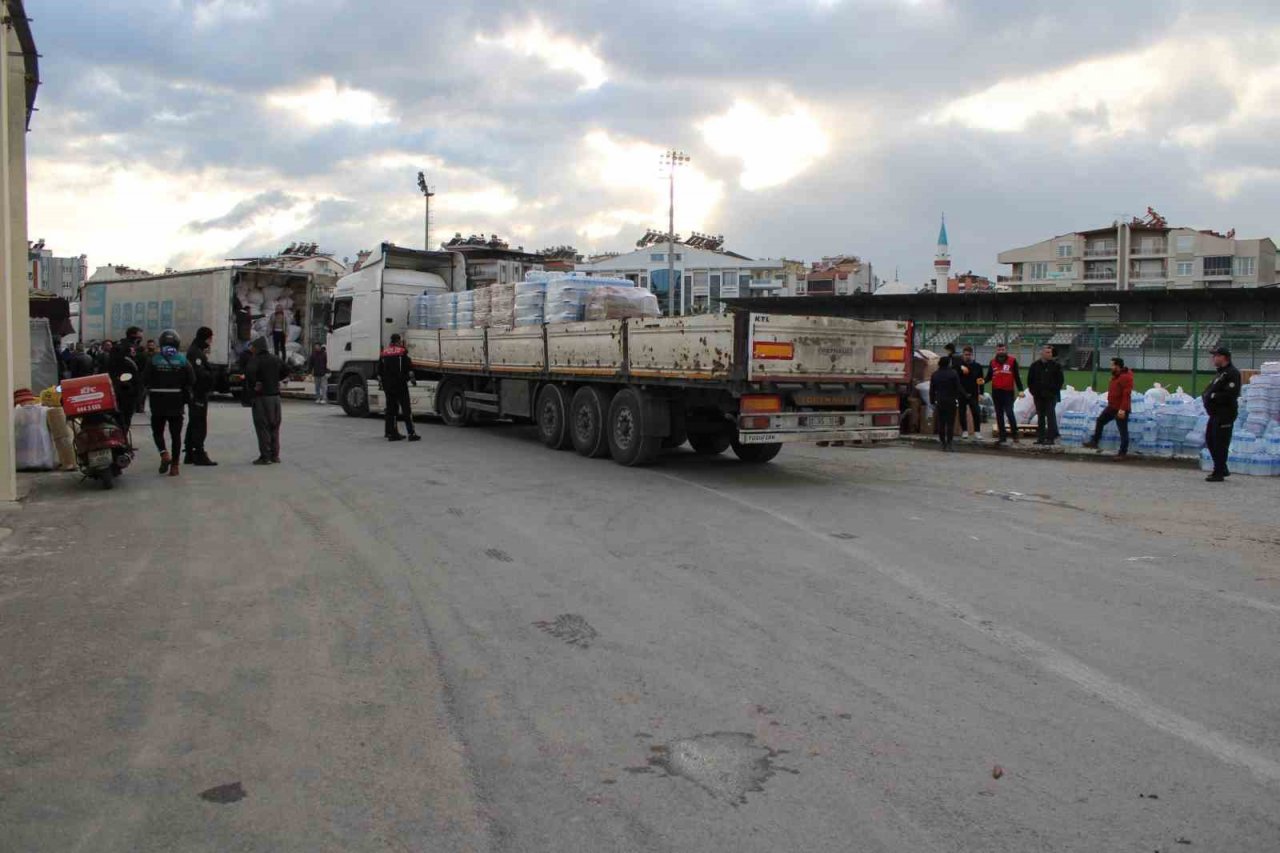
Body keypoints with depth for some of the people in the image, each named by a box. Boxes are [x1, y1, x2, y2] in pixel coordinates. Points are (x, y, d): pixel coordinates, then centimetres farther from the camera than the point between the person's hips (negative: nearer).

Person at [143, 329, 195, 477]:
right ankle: (174, 465, 7)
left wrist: (150, 393, 10)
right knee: (176, 434, 7)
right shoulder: (183, 360, -4)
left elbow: (146, 380, -7)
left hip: (158, 402, -1)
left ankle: (164, 454, -10)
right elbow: (191, 381, -6)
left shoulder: (153, 360, -6)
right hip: (177, 403, 1)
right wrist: (186, 396, 9)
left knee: (157, 431, 14)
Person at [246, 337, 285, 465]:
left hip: (261, 397, -6)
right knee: (274, 427, 14)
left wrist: (254, 384, -14)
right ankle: (275, 455, 17)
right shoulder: (275, 360, 11)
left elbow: (250, 372, -29)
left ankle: (265, 456, -3)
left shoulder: (255, 360, -10)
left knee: (262, 427, -1)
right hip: (275, 396, 6)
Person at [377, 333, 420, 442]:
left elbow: (380, 370, 15)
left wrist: (381, 382, 25)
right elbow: (409, 366, -9)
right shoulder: (402, 351, -5)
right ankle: (411, 433, -7)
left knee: (391, 408, 11)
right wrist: (412, 378, 4)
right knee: (406, 408, -4)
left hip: (387, 385, 5)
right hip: (400, 384, -5)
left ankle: (391, 433, 11)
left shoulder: (384, 352, 11)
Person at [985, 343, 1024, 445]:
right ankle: (1002, 436, 14)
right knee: (999, 415, 7)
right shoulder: (992, 362, 10)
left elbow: (1017, 376, 1)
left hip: (1008, 391, -4)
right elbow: (989, 376, 11)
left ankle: (1015, 434, 3)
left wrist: (1020, 390, -4)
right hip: (996, 391, 4)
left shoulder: (1012, 361, 1)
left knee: (1009, 412, -11)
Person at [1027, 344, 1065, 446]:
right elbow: (1030, 380, 11)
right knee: (1040, 416, 8)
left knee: (1050, 416, -8)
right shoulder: (1035, 366, 6)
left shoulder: (1056, 366, 0)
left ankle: (1051, 438, -8)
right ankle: (1040, 437, 14)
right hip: (1038, 396, 3)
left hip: (1051, 396, -3)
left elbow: (1060, 380, 2)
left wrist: (1055, 391, -5)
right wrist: (1033, 391, 3)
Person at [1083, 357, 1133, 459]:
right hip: (1112, 407, 10)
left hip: (1121, 409, -10)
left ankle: (1123, 452, 3)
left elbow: (1126, 394, -27)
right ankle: (1094, 442, 23)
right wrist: (1110, 403, 23)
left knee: (1123, 431, -2)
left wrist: (1122, 409, -31)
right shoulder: (1116, 376, 12)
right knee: (1100, 421, 14)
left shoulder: (1126, 377, -20)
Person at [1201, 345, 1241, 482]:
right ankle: (1222, 469, 27)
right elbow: (1211, 391, 24)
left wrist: (1212, 396, -16)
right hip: (1216, 413, 11)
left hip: (1225, 414, -11)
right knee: (1210, 440, 16)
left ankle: (1218, 473, 0)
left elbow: (1230, 394, -24)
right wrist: (1206, 395, 2)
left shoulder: (1232, 373, -14)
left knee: (1220, 443, -6)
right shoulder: (1221, 373, 19)